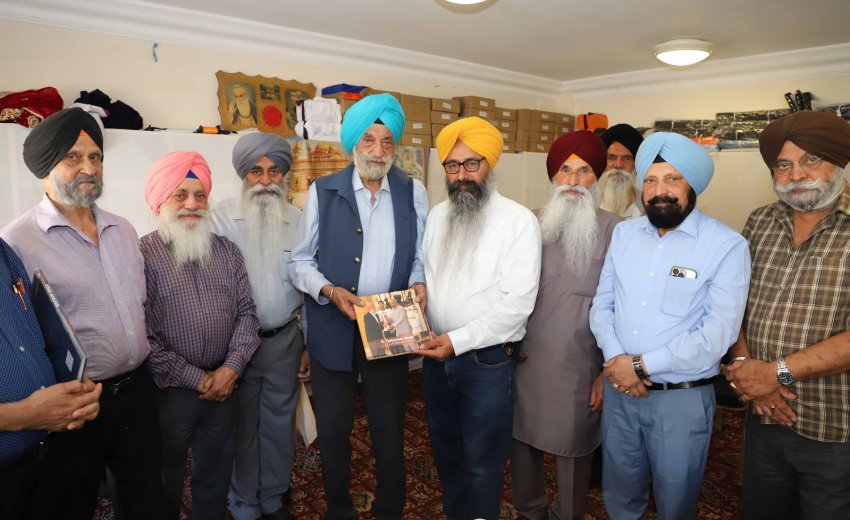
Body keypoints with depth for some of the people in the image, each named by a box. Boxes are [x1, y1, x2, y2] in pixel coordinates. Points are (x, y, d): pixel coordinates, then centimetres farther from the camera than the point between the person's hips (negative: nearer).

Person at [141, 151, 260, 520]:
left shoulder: (227, 250, 5)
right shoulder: (142, 255, -10)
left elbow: (246, 312, 3)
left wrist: (231, 368, -9)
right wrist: (195, 379, -13)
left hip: (223, 385, 4)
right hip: (170, 390, -3)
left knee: (216, 474, 19)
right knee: (166, 476, 17)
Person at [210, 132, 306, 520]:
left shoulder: (299, 221, 0)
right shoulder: (221, 218, -8)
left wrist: (310, 343, 6)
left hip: (285, 340, 2)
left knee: (280, 423, 16)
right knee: (242, 426, 14)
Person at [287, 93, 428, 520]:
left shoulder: (413, 193, 3)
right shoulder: (322, 191, -2)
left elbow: (421, 256, 8)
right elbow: (300, 261, 0)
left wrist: (419, 283, -11)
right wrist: (329, 291, -16)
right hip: (332, 331, 0)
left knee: (390, 431, 11)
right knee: (333, 430, 14)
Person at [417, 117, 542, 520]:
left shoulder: (519, 220, -14)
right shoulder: (437, 215, 5)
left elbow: (517, 303, -19)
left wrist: (457, 341, -22)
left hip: (488, 361, -5)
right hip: (436, 355, 6)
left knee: (481, 463, 11)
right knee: (445, 450, 23)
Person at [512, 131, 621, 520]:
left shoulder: (612, 230, -9)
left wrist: (609, 371, -6)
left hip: (578, 367, -3)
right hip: (525, 360, 4)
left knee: (573, 449, 14)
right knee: (522, 440, 17)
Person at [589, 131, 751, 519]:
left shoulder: (727, 245, -12)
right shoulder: (624, 233, 4)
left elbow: (718, 333, -18)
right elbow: (602, 304, 4)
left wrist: (642, 365, -17)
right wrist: (615, 358, -12)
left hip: (682, 398, -4)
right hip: (618, 390, 4)